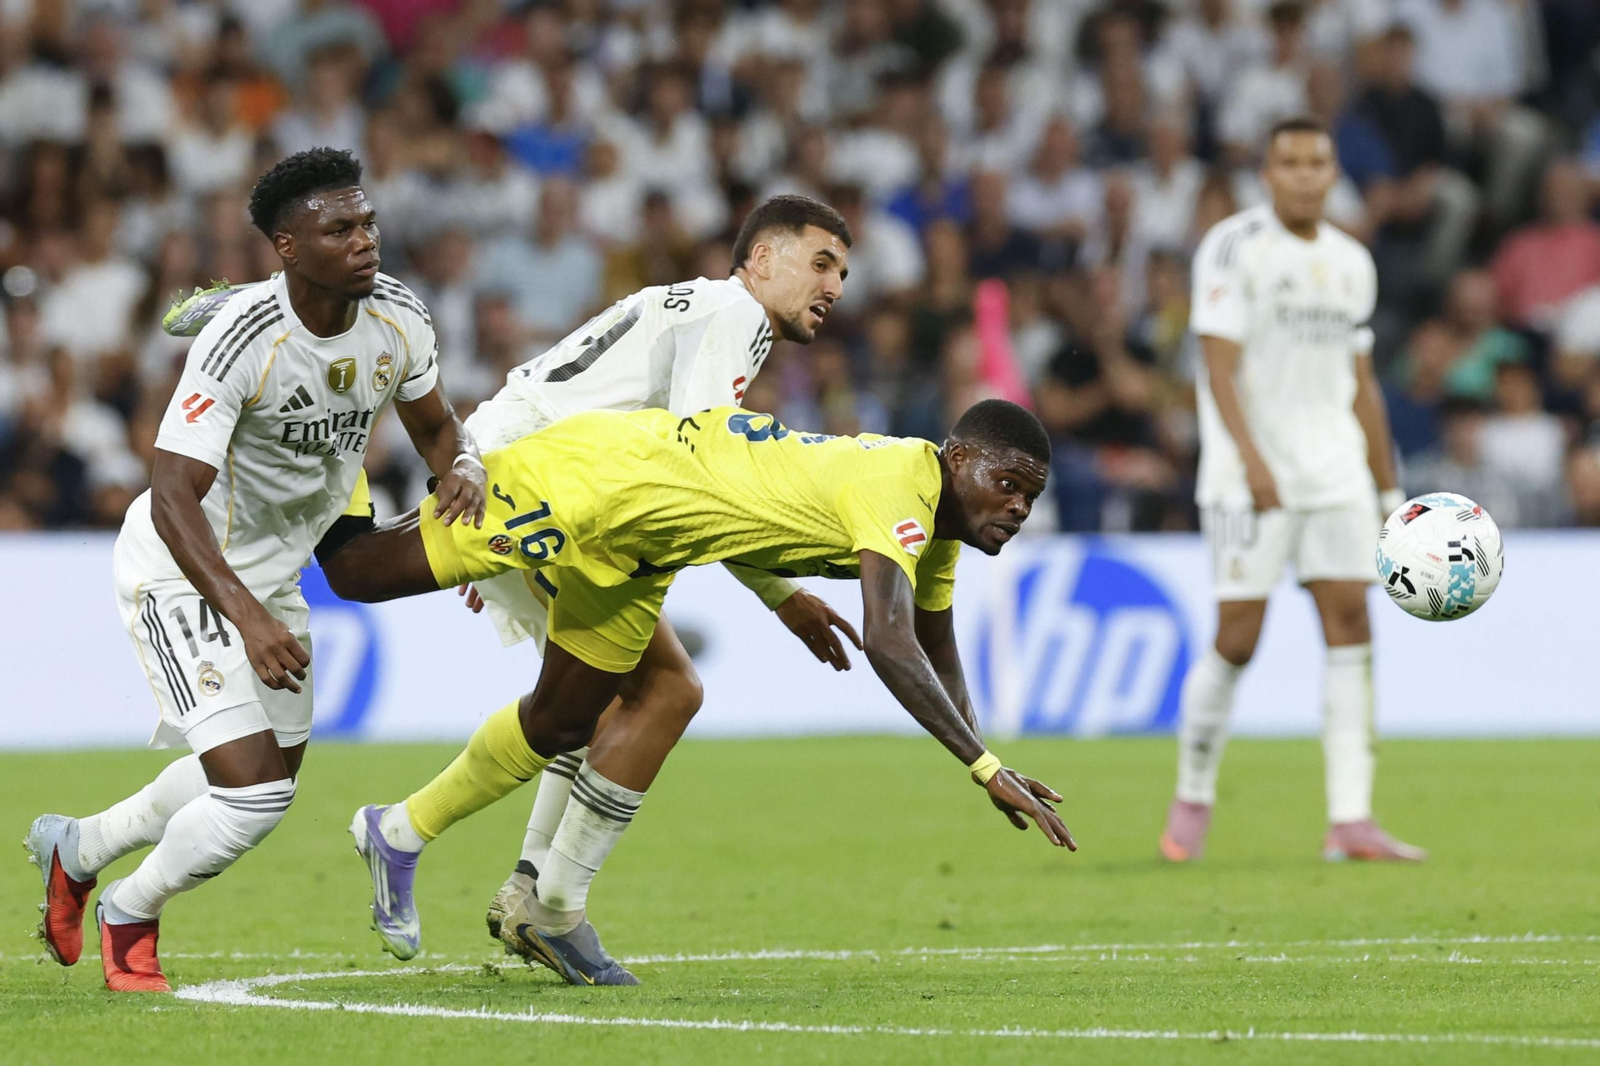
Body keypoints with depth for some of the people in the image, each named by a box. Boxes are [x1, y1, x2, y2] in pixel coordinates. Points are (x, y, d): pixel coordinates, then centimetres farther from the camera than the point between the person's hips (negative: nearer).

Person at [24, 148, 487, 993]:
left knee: (267, 776, 21)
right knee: (254, 789, -16)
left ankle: (77, 849, 43)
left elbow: (433, 426, 9)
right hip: (181, 572, -8)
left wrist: (462, 471, -15)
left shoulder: (399, 320, -11)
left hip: (272, 570, 8)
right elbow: (172, 499, -33)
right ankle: (130, 919, 12)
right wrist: (248, 617, -43)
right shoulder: (240, 343, -31)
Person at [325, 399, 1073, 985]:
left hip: (628, 544, 9)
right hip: (585, 474, -9)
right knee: (358, 577, -4)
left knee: (562, 724, 16)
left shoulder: (940, 528, 0)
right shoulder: (898, 490, -30)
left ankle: (401, 836, 31)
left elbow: (936, 655, 16)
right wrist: (985, 766, -44)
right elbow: (888, 642, -43)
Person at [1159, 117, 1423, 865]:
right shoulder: (1233, 247, -5)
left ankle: (1351, 821, -8)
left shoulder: (1351, 263, 14)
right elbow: (1221, 364, -12)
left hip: (1336, 469, 5)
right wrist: (1250, 458, -24)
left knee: (1350, 621, -6)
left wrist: (1389, 490, 18)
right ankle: (1193, 798, 14)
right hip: (1250, 476, -5)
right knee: (1237, 638, -6)